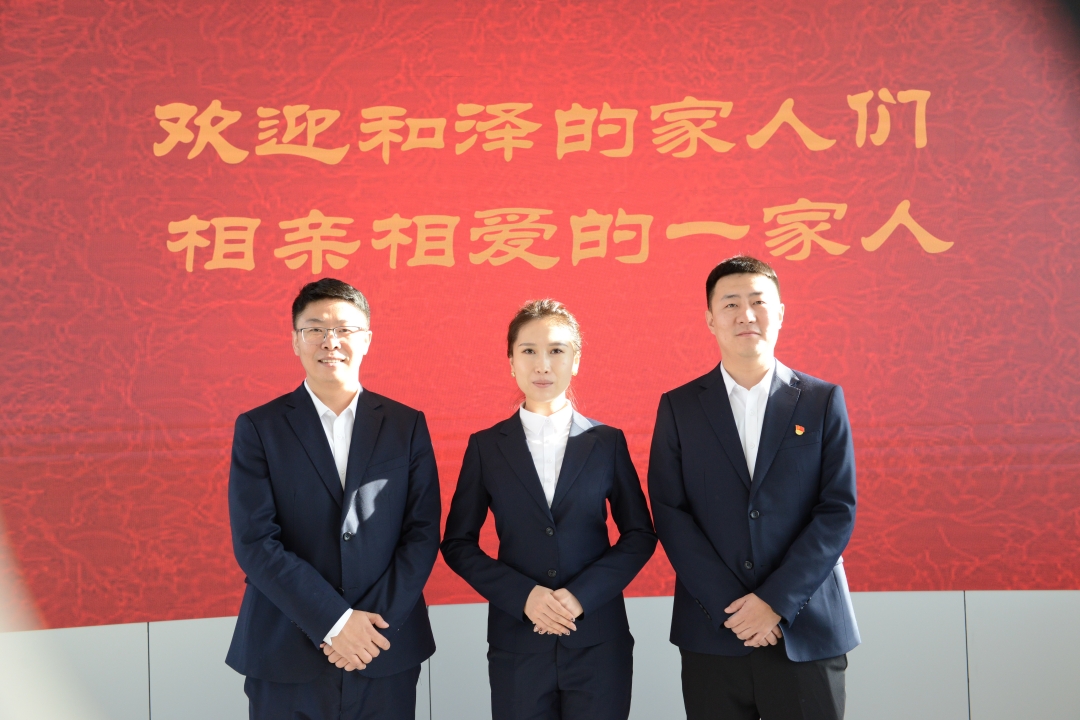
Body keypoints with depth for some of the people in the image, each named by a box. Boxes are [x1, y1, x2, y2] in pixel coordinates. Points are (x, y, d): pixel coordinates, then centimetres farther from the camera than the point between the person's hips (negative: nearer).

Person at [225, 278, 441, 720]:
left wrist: (377, 621, -11)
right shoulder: (258, 428, 0)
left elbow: (423, 533, 1)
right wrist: (335, 621, -14)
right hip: (286, 658, -1)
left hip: (386, 653, 1)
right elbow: (254, 542, -8)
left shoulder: (407, 425, 5)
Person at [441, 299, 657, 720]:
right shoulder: (486, 447, 3)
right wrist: (522, 595, -11)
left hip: (598, 641, 0)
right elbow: (457, 543, 3)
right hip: (517, 641, 0)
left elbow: (640, 535, 5)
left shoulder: (607, 442, 3)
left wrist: (582, 595, -9)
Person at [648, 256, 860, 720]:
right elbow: (670, 513, -2)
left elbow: (838, 510, -3)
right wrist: (730, 607, -11)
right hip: (712, 635, 0)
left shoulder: (822, 402, 3)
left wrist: (776, 602, -11)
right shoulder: (678, 408, 4)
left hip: (806, 630, 0)